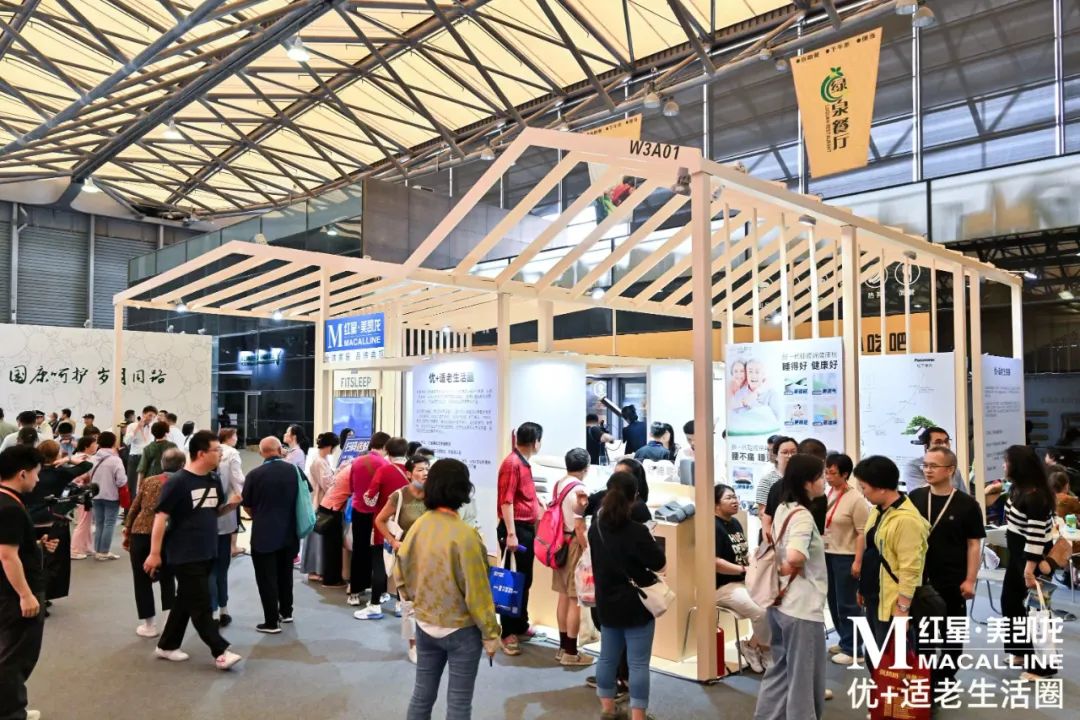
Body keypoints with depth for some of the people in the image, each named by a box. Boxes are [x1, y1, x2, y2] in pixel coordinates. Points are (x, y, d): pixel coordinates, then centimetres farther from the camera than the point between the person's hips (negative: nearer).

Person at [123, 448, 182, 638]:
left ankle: (149, 625, 18)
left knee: (142, 580, 13)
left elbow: (134, 508, 11)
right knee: (167, 578, 19)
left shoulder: (147, 481, 9)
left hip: (140, 533, 1)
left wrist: (127, 533, 21)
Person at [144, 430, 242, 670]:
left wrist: (231, 503, -2)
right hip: (185, 556, -8)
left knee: (186, 602, 16)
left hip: (207, 553, 8)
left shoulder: (213, 481, 6)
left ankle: (166, 646, 31)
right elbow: (161, 517, -16)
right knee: (201, 606, -3)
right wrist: (155, 553, -16)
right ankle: (220, 652, 2)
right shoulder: (178, 482, -16)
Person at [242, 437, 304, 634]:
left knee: (267, 578, 4)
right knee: (285, 573, 20)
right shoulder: (295, 470, -3)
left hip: (264, 534, -4)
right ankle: (286, 612, 32)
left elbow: (247, 506, 0)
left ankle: (272, 622, 7)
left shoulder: (254, 474, -13)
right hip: (289, 532, 4)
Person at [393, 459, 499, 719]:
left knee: (422, 694, 20)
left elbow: (400, 575, 5)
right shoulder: (464, 535, -25)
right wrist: (490, 633, -7)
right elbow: (477, 592, -19)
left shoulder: (418, 526, -6)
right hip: (461, 629, -6)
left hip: (424, 625, 6)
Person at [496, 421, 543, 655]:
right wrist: (511, 534, -24)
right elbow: (506, 501, -21)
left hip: (527, 528, 10)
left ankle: (520, 626, 26)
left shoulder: (524, 463, 14)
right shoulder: (512, 463, -16)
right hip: (516, 528, -10)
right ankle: (508, 633, 4)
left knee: (525, 580, 16)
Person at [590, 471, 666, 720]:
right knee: (638, 664, 2)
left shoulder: (596, 528, -2)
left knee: (607, 657, 17)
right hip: (636, 605, -6)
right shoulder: (637, 531, -21)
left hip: (607, 603, 6)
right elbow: (658, 563, -12)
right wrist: (649, 543, 2)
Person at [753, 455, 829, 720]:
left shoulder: (782, 509, 6)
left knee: (782, 669, 21)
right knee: (804, 676, 7)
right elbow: (795, 557, -36)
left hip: (780, 603, 9)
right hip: (802, 608, -8)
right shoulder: (802, 516, -21)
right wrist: (787, 567, -16)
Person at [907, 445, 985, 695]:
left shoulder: (967, 504, -7)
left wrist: (970, 580, -9)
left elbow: (974, 545, -5)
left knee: (950, 633, 12)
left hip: (952, 581, -2)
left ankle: (945, 679, 28)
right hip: (918, 578, 3)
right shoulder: (915, 498, 0)